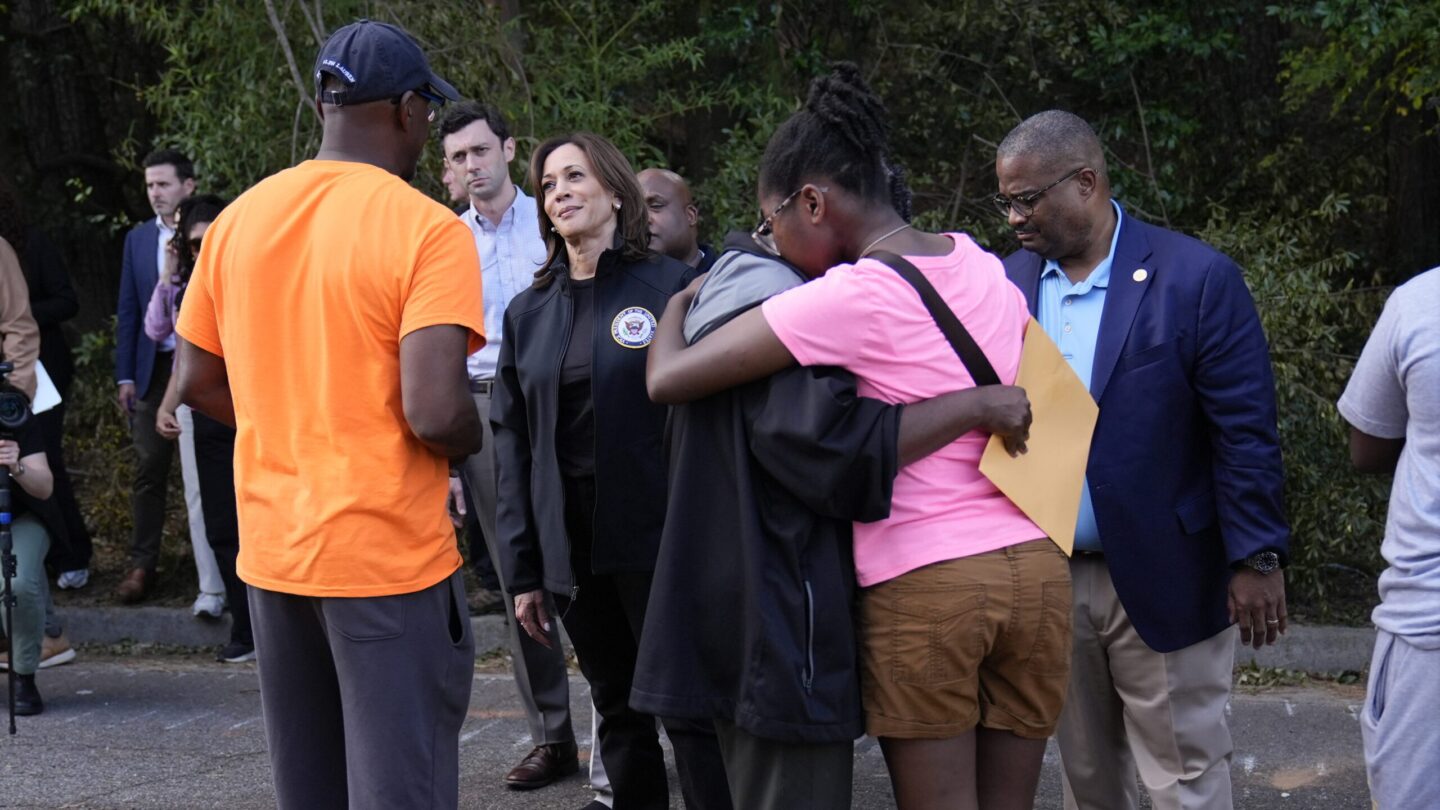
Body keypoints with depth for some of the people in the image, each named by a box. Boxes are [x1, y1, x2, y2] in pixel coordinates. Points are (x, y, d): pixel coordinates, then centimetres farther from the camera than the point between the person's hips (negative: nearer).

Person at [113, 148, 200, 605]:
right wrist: (125, 375, 4)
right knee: (149, 468, 4)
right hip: (154, 368, 3)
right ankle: (142, 564, 11)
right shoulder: (138, 239, 9)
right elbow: (128, 309, 10)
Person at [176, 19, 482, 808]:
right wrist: (477, 436, -1)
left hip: (270, 553, 6)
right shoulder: (427, 228, -15)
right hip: (387, 558, -6)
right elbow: (434, 413, -22)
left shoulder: (238, 218, 4)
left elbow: (197, 384, 9)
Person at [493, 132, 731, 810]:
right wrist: (522, 572, 6)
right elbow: (513, 442, 10)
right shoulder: (527, 314, 11)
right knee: (619, 715, 13)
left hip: (658, 543, -4)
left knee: (692, 714, -2)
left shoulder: (671, 287, -2)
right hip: (570, 549, 5)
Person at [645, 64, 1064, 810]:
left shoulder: (846, 299, -13)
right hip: (1034, 567, 6)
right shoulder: (983, 265, 8)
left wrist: (677, 307, 10)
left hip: (923, 583, -6)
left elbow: (668, 380, -11)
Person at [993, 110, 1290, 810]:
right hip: (1047, 577, 5)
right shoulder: (1007, 281, 3)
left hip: (1162, 584, -4)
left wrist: (1257, 560, -13)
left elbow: (1245, 433, -11)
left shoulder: (1197, 279, -10)